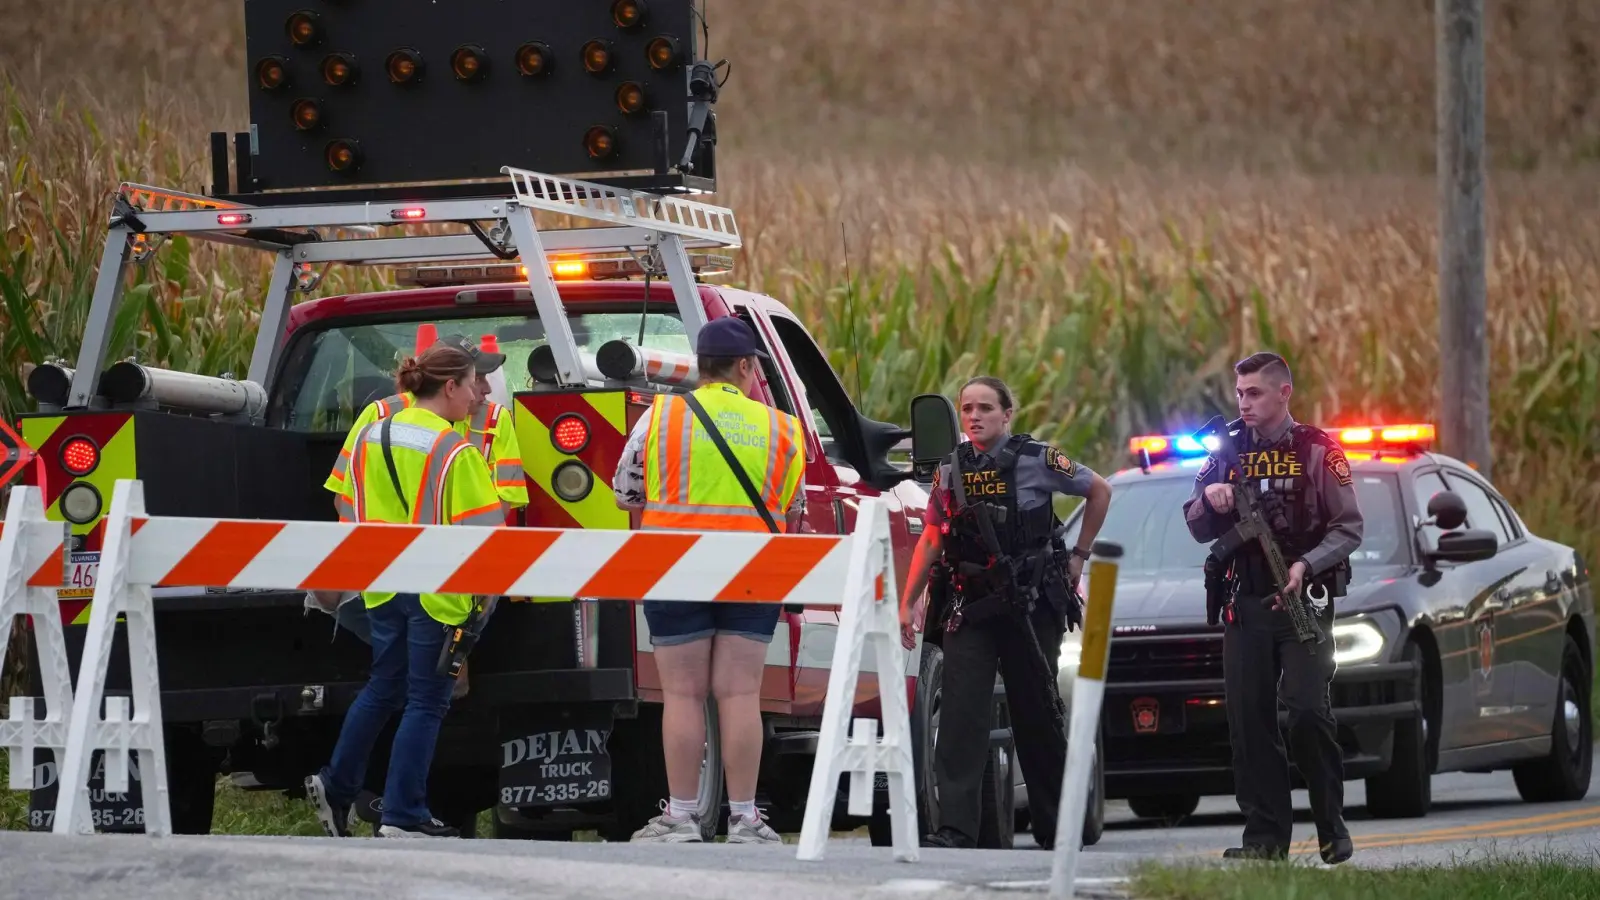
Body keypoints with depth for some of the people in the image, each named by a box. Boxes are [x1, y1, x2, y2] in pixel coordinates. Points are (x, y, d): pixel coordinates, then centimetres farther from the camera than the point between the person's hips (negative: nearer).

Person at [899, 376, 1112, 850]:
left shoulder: (1036, 460, -4)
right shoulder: (952, 469, 8)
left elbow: (1099, 491, 8)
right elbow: (932, 539, 16)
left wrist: (1078, 556, 8)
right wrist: (909, 602, 13)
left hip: (1031, 606, -3)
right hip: (970, 606, 3)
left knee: (1038, 714, 7)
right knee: (961, 713, -10)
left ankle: (1057, 827, 21)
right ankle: (955, 827, -15)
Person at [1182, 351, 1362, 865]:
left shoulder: (1317, 451, 0)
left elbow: (1349, 528, -3)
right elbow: (1200, 531, 16)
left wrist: (1306, 566, -19)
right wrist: (1208, 498, -6)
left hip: (1304, 601, -5)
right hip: (1245, 605, 5)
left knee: (1306, 710, -15)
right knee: (1249, 721, 0)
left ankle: (1332, 828, -4)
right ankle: (1265, 836, 4)